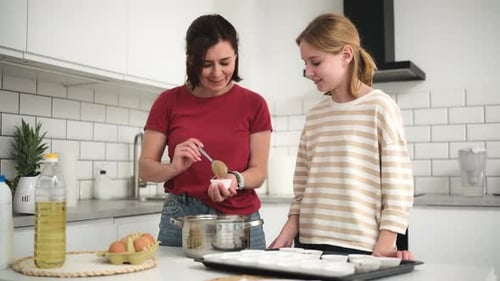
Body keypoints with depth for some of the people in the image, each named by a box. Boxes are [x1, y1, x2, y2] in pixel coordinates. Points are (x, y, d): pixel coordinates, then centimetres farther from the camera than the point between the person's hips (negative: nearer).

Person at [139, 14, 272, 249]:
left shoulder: (254, 104, -1)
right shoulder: (169, 102, 0)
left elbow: (259, 171, 0)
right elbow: (145, 168, 1)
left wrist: (235, 180, -21)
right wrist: (174, 167, -20)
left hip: (241, 222, 0)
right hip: (180, 219, 0)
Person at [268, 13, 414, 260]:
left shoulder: (379, 107, -6)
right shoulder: (314, 116, 10)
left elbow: (398, 187, -9)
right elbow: (302, 187, 11)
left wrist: (383, 247, -14)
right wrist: (287, 234, 2)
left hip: (358, 247, -5)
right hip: (308, 242, 5)